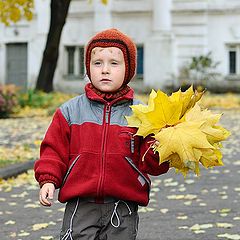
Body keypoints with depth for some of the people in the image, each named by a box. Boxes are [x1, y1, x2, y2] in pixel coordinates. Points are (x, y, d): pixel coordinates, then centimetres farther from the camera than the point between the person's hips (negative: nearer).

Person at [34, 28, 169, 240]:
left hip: (123, 209, 0)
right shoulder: (70, 111, 4)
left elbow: (151, 163, 0)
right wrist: (48, 180, -4)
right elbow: (54, 150, 8)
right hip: (81, 206, 0)